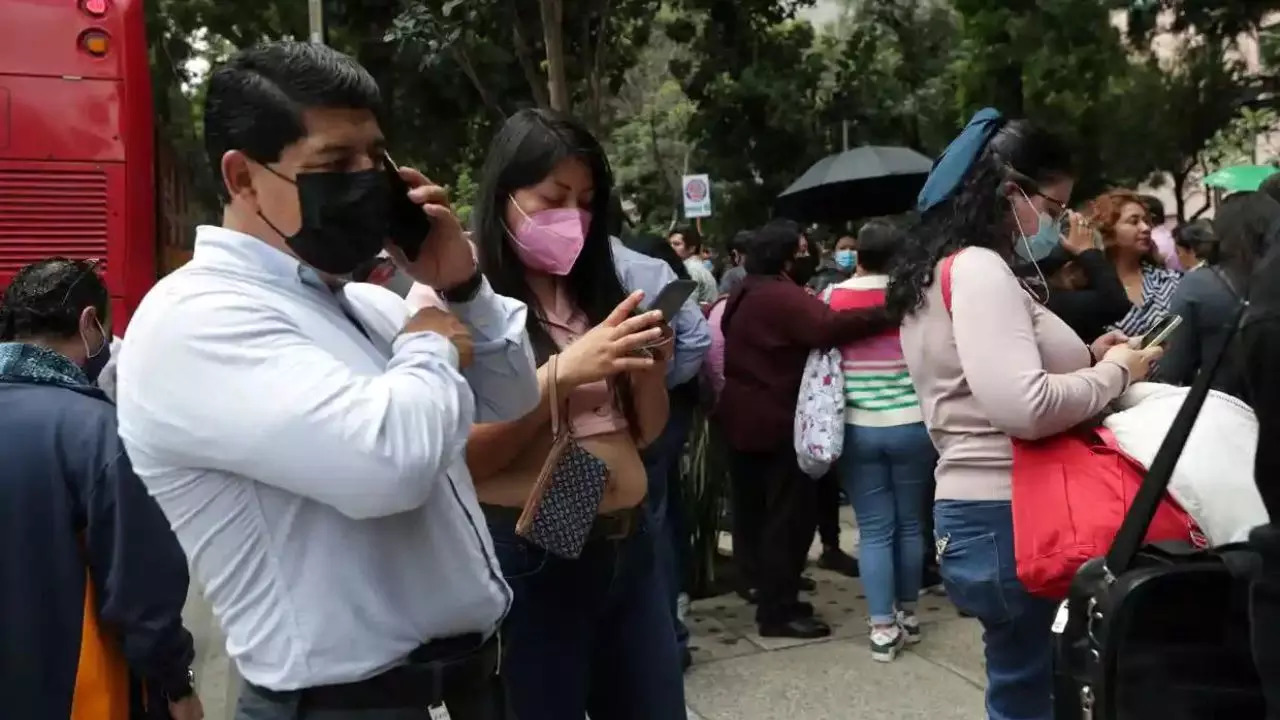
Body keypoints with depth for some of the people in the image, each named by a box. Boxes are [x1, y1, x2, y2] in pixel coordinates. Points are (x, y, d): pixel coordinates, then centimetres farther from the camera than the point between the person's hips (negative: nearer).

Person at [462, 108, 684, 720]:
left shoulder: (595, 289, 10)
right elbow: (457, 456, -15)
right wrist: (564, 371, -22)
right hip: (527, 554, -6)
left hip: (629, 544, 6)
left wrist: (650, 368, -6)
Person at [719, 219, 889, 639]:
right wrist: (889, 313, -36)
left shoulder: (746, 293, 14)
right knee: (789, 514, -4)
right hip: (775, 421, -10)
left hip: (742, 418, 10)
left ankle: (766, 593, 27)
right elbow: (828, 327, -35)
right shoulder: (782, 296, -19)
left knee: (755, 509, 15)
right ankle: (778, 611, 0)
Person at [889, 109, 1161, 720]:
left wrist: (1083, 357, 9)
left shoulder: (940, 269, 15)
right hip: (1008, 521, -10)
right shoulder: (979, 269, -16)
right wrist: (1113, 372, -11)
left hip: (974, 512, 10)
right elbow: (1024, 408, -27)